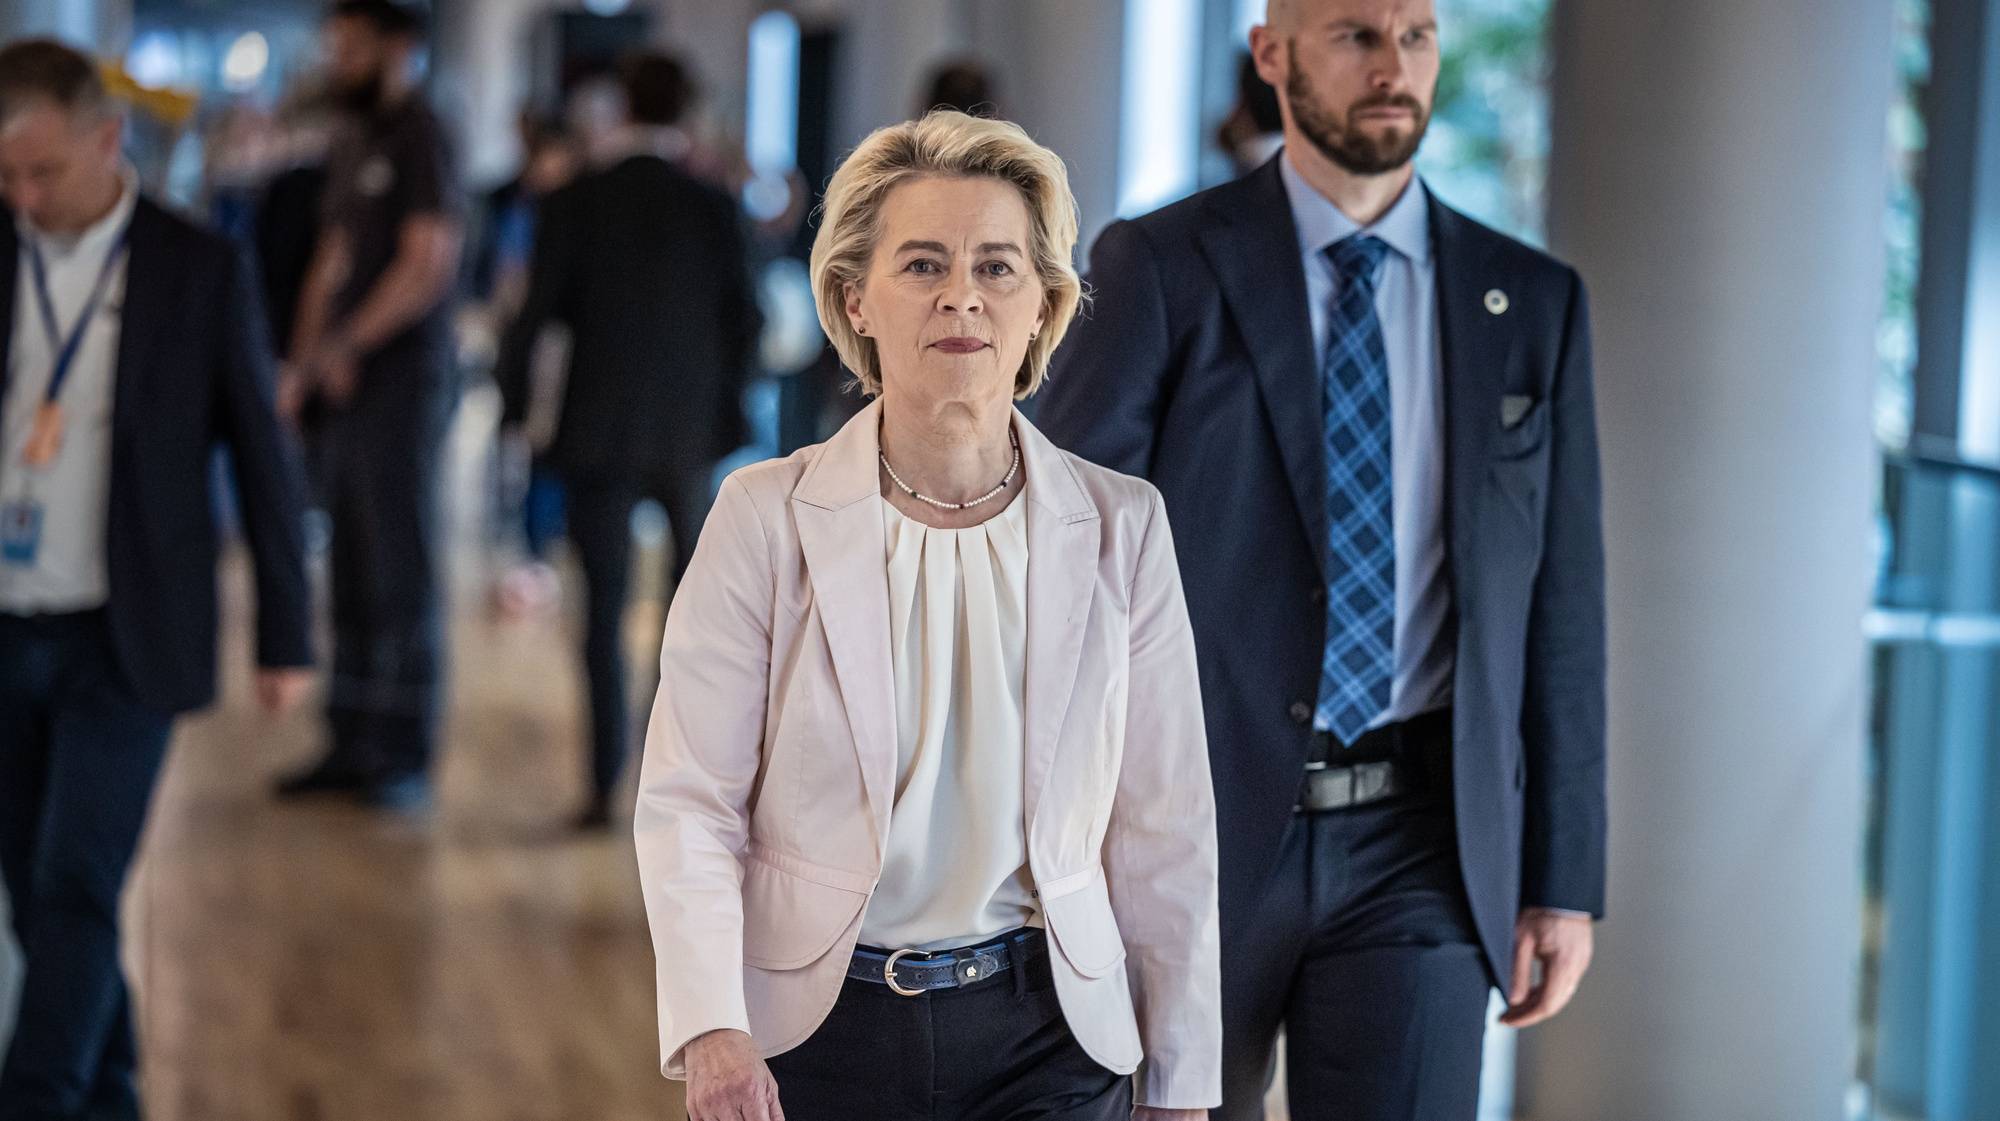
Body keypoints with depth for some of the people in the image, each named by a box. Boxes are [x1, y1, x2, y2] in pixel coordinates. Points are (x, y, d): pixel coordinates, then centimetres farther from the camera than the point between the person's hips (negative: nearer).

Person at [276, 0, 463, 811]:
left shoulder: (419, 139, -9)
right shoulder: (350, 147, 17)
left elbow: (428, 264, -16)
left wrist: (349, 344, -18)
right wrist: (302, 363, 10)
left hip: (405, 379, -8)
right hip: (347, 385, 8)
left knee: (403, 566, -5)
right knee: (351, 569, 10)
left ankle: (406, 756, 0)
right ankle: (352, 745, 16)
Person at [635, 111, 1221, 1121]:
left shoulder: (1120, 528, 0)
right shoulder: (768, 518, -4)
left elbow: (1164, 830, 4)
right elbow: (689, 803, -6)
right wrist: (711, 1029, -21)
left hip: (1043, 1035, 1)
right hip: (816, 1032, -1)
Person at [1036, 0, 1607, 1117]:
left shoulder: (1534, 303, 6)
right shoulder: (1162, 269, -2)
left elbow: (1559, 604, 8)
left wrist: (1565, 878, 6)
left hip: (1417, 852, 1)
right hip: (1196, 824, -1)